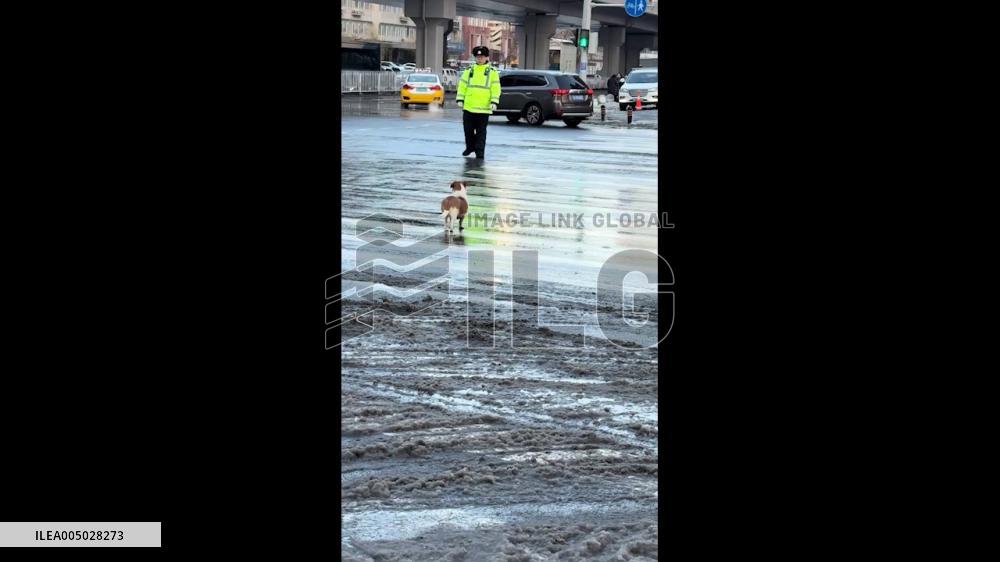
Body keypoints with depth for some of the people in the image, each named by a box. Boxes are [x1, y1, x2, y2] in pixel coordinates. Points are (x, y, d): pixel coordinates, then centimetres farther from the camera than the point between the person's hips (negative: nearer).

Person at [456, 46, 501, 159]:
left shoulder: (492, 72, 4)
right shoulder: (469, 70, 11)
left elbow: (496, 88, -1)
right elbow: (462, 85, 10)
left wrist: (494, 102, -11)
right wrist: (460, 99, 1)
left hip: (484, 108, -3)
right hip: (469, 106, 3)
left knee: (481, 131, -1)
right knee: (468, 129, 8)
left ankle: (480, 151, 3)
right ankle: (470, 147, 27)